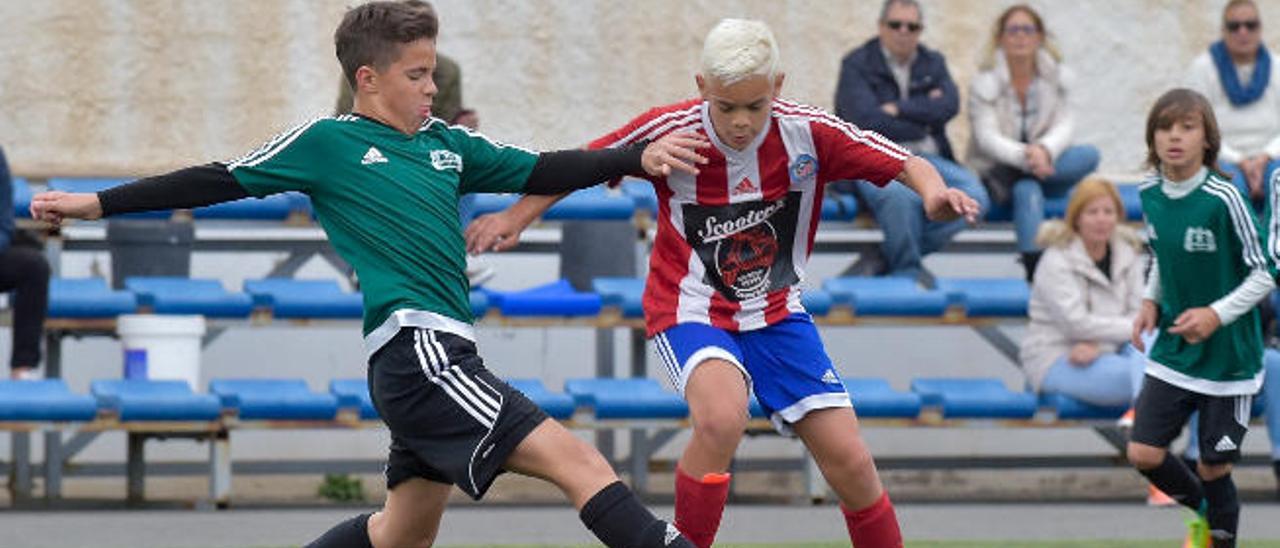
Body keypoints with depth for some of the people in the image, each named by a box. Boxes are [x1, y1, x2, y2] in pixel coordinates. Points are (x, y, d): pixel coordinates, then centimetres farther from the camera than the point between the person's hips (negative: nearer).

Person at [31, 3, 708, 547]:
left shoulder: (447, 144, 18)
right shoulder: (326, 143, 2)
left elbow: (543, 172, 23)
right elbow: (221, 181, 6)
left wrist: (641, 157, 13)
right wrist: (98, 204, 7)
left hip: (444, 350, 8)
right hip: (412, 347, -8)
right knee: (579, 464, -18)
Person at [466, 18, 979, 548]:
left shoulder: (808, 132, -14)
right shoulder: (670, 130, -17)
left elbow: (903, 163, -11)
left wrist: (932, 189, -32)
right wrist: (517, 216, -6)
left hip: (777, 313, 3)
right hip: (691, 309, -3)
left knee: (850, 463, -5)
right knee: (722, 418, -34)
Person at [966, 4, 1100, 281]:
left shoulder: (1058, 78, 4)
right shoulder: (985, 83, -5)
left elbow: (1064, 126, -6)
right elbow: (987, 138, -16)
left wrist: (1044, 150, -31)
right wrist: (1025, 156, -37)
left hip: (1044, 166, 3)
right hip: (997, 170, -3)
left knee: (1089, 155, -26)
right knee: (1027, 191, -37)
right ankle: (1034, 266, -44)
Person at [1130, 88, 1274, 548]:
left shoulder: (1223, 199, -20)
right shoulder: (1150, 195, -2)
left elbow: (1264, 274, -13)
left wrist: (1217, 314, -24)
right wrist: (1151, 303, 1)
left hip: (1229, 357, -5)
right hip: (1173, 353, 5)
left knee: (1213, 468, 2)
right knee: (1144, 454, -1)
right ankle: (1200, 509, 29)